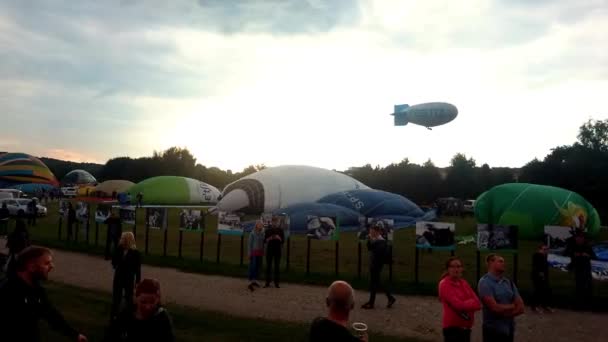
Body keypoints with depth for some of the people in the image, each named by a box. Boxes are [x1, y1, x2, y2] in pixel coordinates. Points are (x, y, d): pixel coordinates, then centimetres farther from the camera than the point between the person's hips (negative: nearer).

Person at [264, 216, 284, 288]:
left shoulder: (280, 230, 6)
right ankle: (267, 282, 6)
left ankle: (276, 283, 7)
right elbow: (265, 240, 5)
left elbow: (283, 240, 4)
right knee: (268, 266, 1)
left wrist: (279, 238, -16)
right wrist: (269, 238, -15)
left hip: (278, 250, 0)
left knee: (277, 266, 2)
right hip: (269, 250, 0)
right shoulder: (268, 230, 6)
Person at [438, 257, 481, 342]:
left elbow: (477, 303, 1)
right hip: (452, 328, -7)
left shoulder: (464, 283, 11)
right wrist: (471, 303, -3)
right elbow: (458, 305, -18)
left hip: (466, 328, 7)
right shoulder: (444, 284, -9)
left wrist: (464, 304, -14)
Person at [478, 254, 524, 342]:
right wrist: (513, 306, -3)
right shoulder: (485, 282, -12)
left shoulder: (508, 282, 7)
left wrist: (504, 312, -12)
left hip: (510, 330, 6)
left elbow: (521, 307, 3)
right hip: (493, 330, -6)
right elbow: (495, 308, -19)